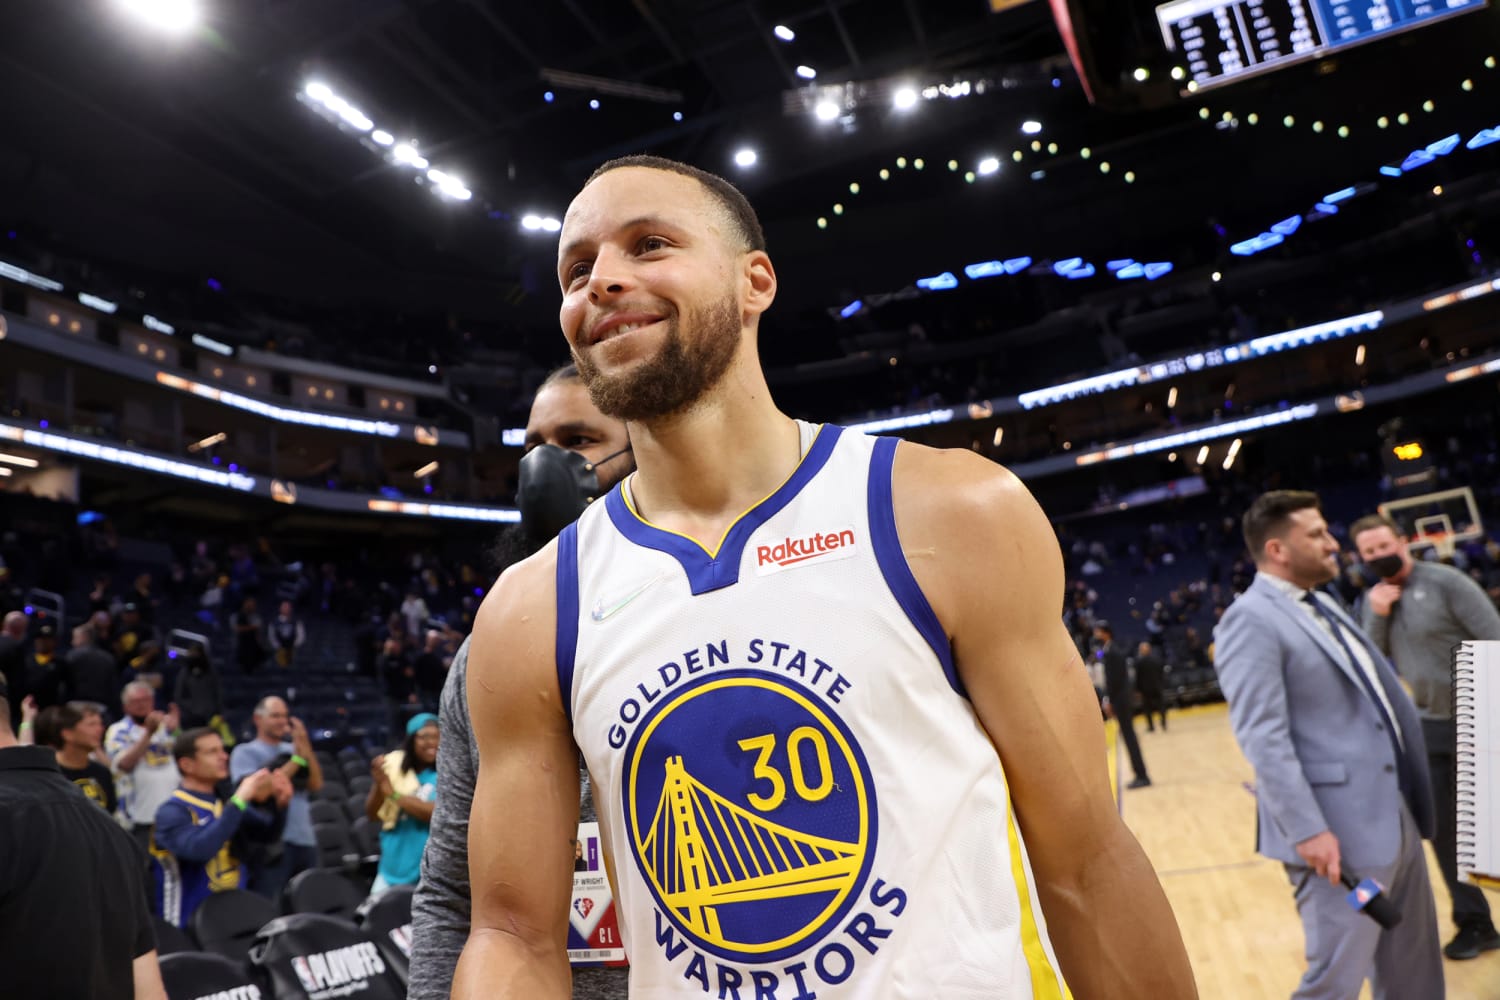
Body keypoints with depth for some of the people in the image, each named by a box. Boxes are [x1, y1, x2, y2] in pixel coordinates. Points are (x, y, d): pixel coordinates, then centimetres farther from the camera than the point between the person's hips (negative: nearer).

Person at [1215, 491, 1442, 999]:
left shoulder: (1324, 604, 15)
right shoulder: (1251, 621, -16)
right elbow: (1262, 737, -22)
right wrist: (1307, 829, -26)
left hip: (1396, 816, 9)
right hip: (1340, 830, -9)